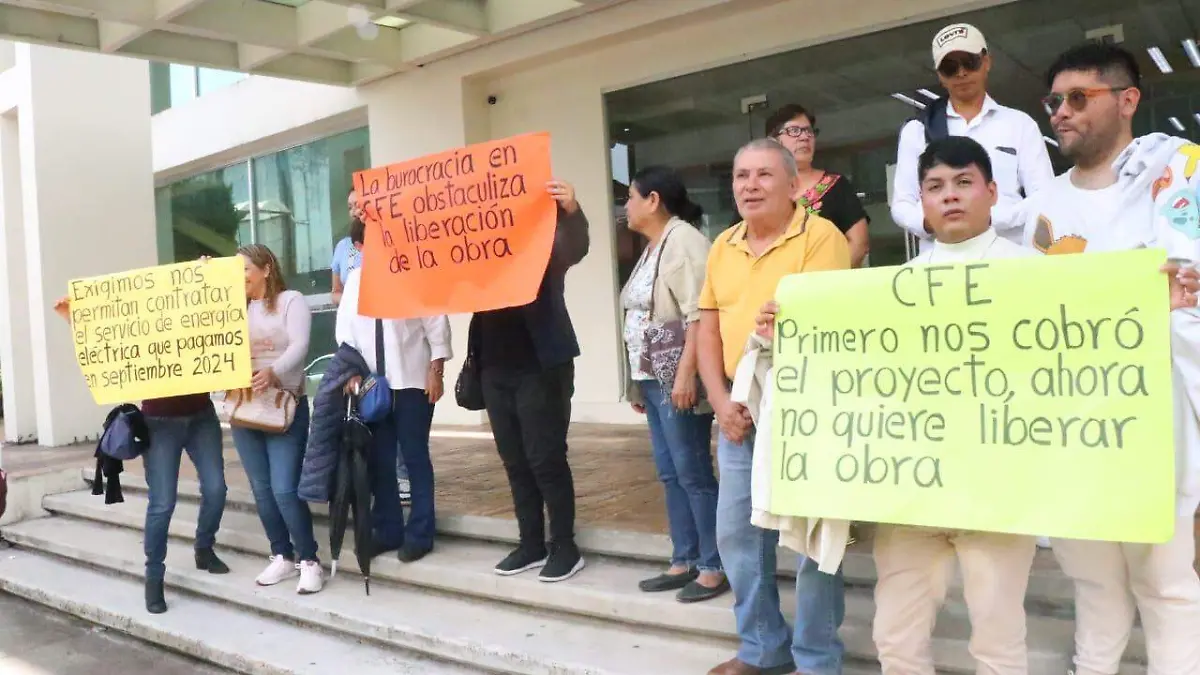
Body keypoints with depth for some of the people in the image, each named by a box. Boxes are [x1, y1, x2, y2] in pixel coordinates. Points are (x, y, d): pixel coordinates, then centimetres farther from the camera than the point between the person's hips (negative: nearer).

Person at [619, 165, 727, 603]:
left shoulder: (683, 242, -11)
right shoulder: (653, 248, 19)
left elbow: (698, 316, -20)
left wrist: (686, 373, -25)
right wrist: (639, 380, 19)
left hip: (678, 380, -10)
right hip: (654, 379, 10)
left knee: (693, 474, -4)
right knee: (670, 474, 12)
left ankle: (714, 568, 5)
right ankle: (684, 562, 20)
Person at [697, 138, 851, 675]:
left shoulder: (821, 236, -8)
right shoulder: (722, 246, 12)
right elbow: (708, 329, 11)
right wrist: (721, 400, 0)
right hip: (738, 412, 7)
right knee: (737, 532, 12)